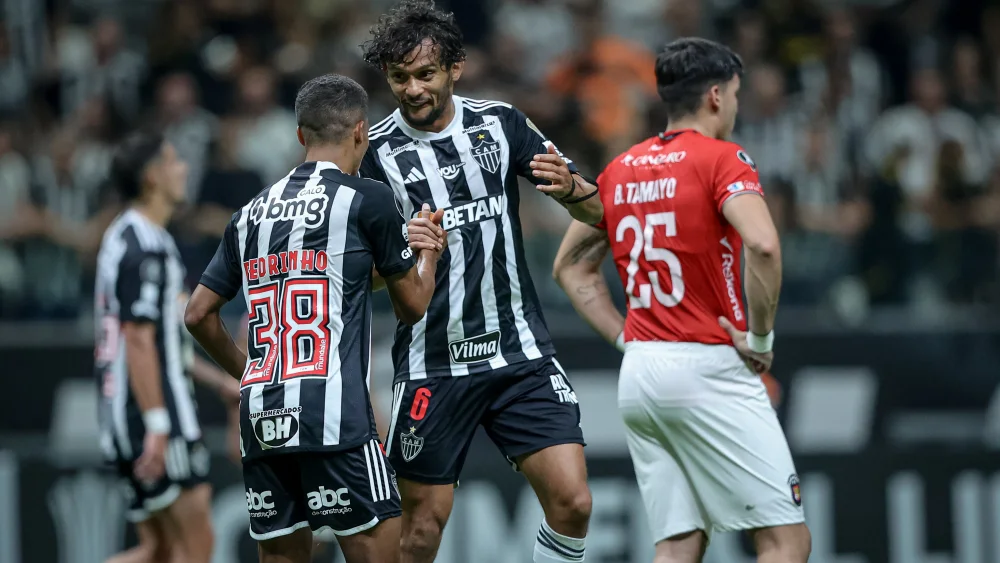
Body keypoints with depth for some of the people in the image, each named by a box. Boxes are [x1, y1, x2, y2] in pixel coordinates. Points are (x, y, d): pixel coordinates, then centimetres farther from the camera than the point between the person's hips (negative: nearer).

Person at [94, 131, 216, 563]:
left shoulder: (122, 236, 17)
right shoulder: (147, 248, -14)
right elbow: (138, 341, -21)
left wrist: (216, 380, 29)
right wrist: (157, 426, -24)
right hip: (157, 417, -10)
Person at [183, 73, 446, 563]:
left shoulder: (252, 214, 17)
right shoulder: (367, 199, 1)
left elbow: (198, 315, 20)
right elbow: (412, 306, 11)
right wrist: (428, 254, 31)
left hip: (261, 414, 6)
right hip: (332, 411, -6)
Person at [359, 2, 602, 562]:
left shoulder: (502, 122, 3)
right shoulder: (377, 153, -5)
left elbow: (600, 211, 8)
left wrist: (570, 186, -16)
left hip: (521, 353, 2)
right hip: (432, 364, -2)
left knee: (572, 503, -8)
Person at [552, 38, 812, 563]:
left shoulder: (620, 169, 13)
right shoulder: (721, 159, -8)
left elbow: (570, 267, 22)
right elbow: (762, 245, -25)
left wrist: (626, 338, 16)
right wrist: (760, 337, -14)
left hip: (638, 376, 7)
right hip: (709, 369, -7)